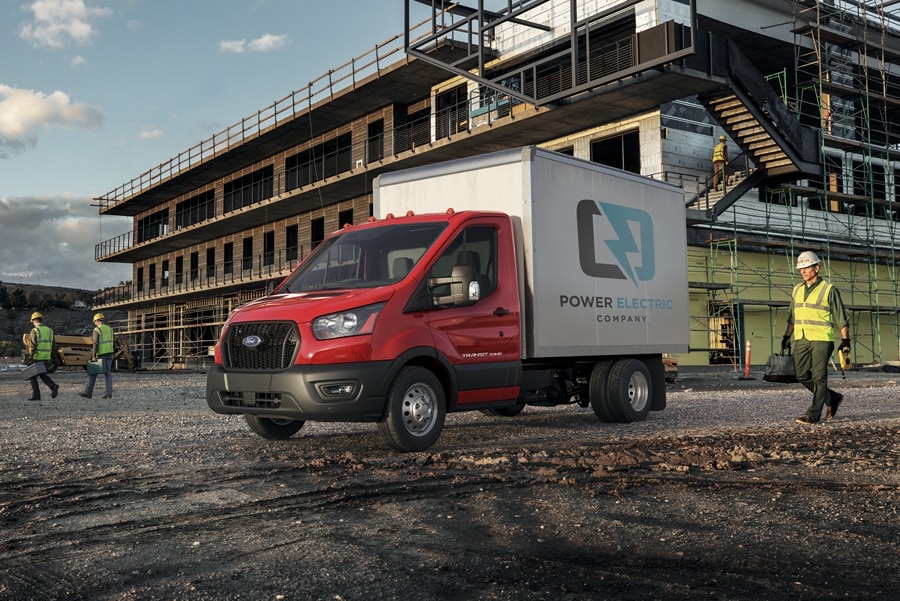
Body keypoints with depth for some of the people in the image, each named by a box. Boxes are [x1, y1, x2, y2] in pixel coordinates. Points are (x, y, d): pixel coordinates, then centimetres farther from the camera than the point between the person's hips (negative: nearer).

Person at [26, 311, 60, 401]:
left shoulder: (34, 331, -8)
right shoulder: (49, 330, 9)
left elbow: (33, 346, -14)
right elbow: (53, 346, 11)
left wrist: (31, 357, -10)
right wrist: (52, 358, 16)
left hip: (37, 358, -6)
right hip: (47, 358, 6)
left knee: (32, 376, 10)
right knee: (43, 374, 19)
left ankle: (36, 395, 7)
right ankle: (53, 386, -5)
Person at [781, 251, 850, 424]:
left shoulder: (829, 290, -3)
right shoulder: (797, 290, 14)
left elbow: (841, 318, -1)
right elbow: (792, 317, 21)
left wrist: (845, 340, -4)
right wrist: (787, 336, 16)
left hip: (821, 339, -6)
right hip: (801, 339, 6)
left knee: (818, 377, -5)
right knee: (801, 374, 4)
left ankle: (814, 413, -1)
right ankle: (833, 398, 23)